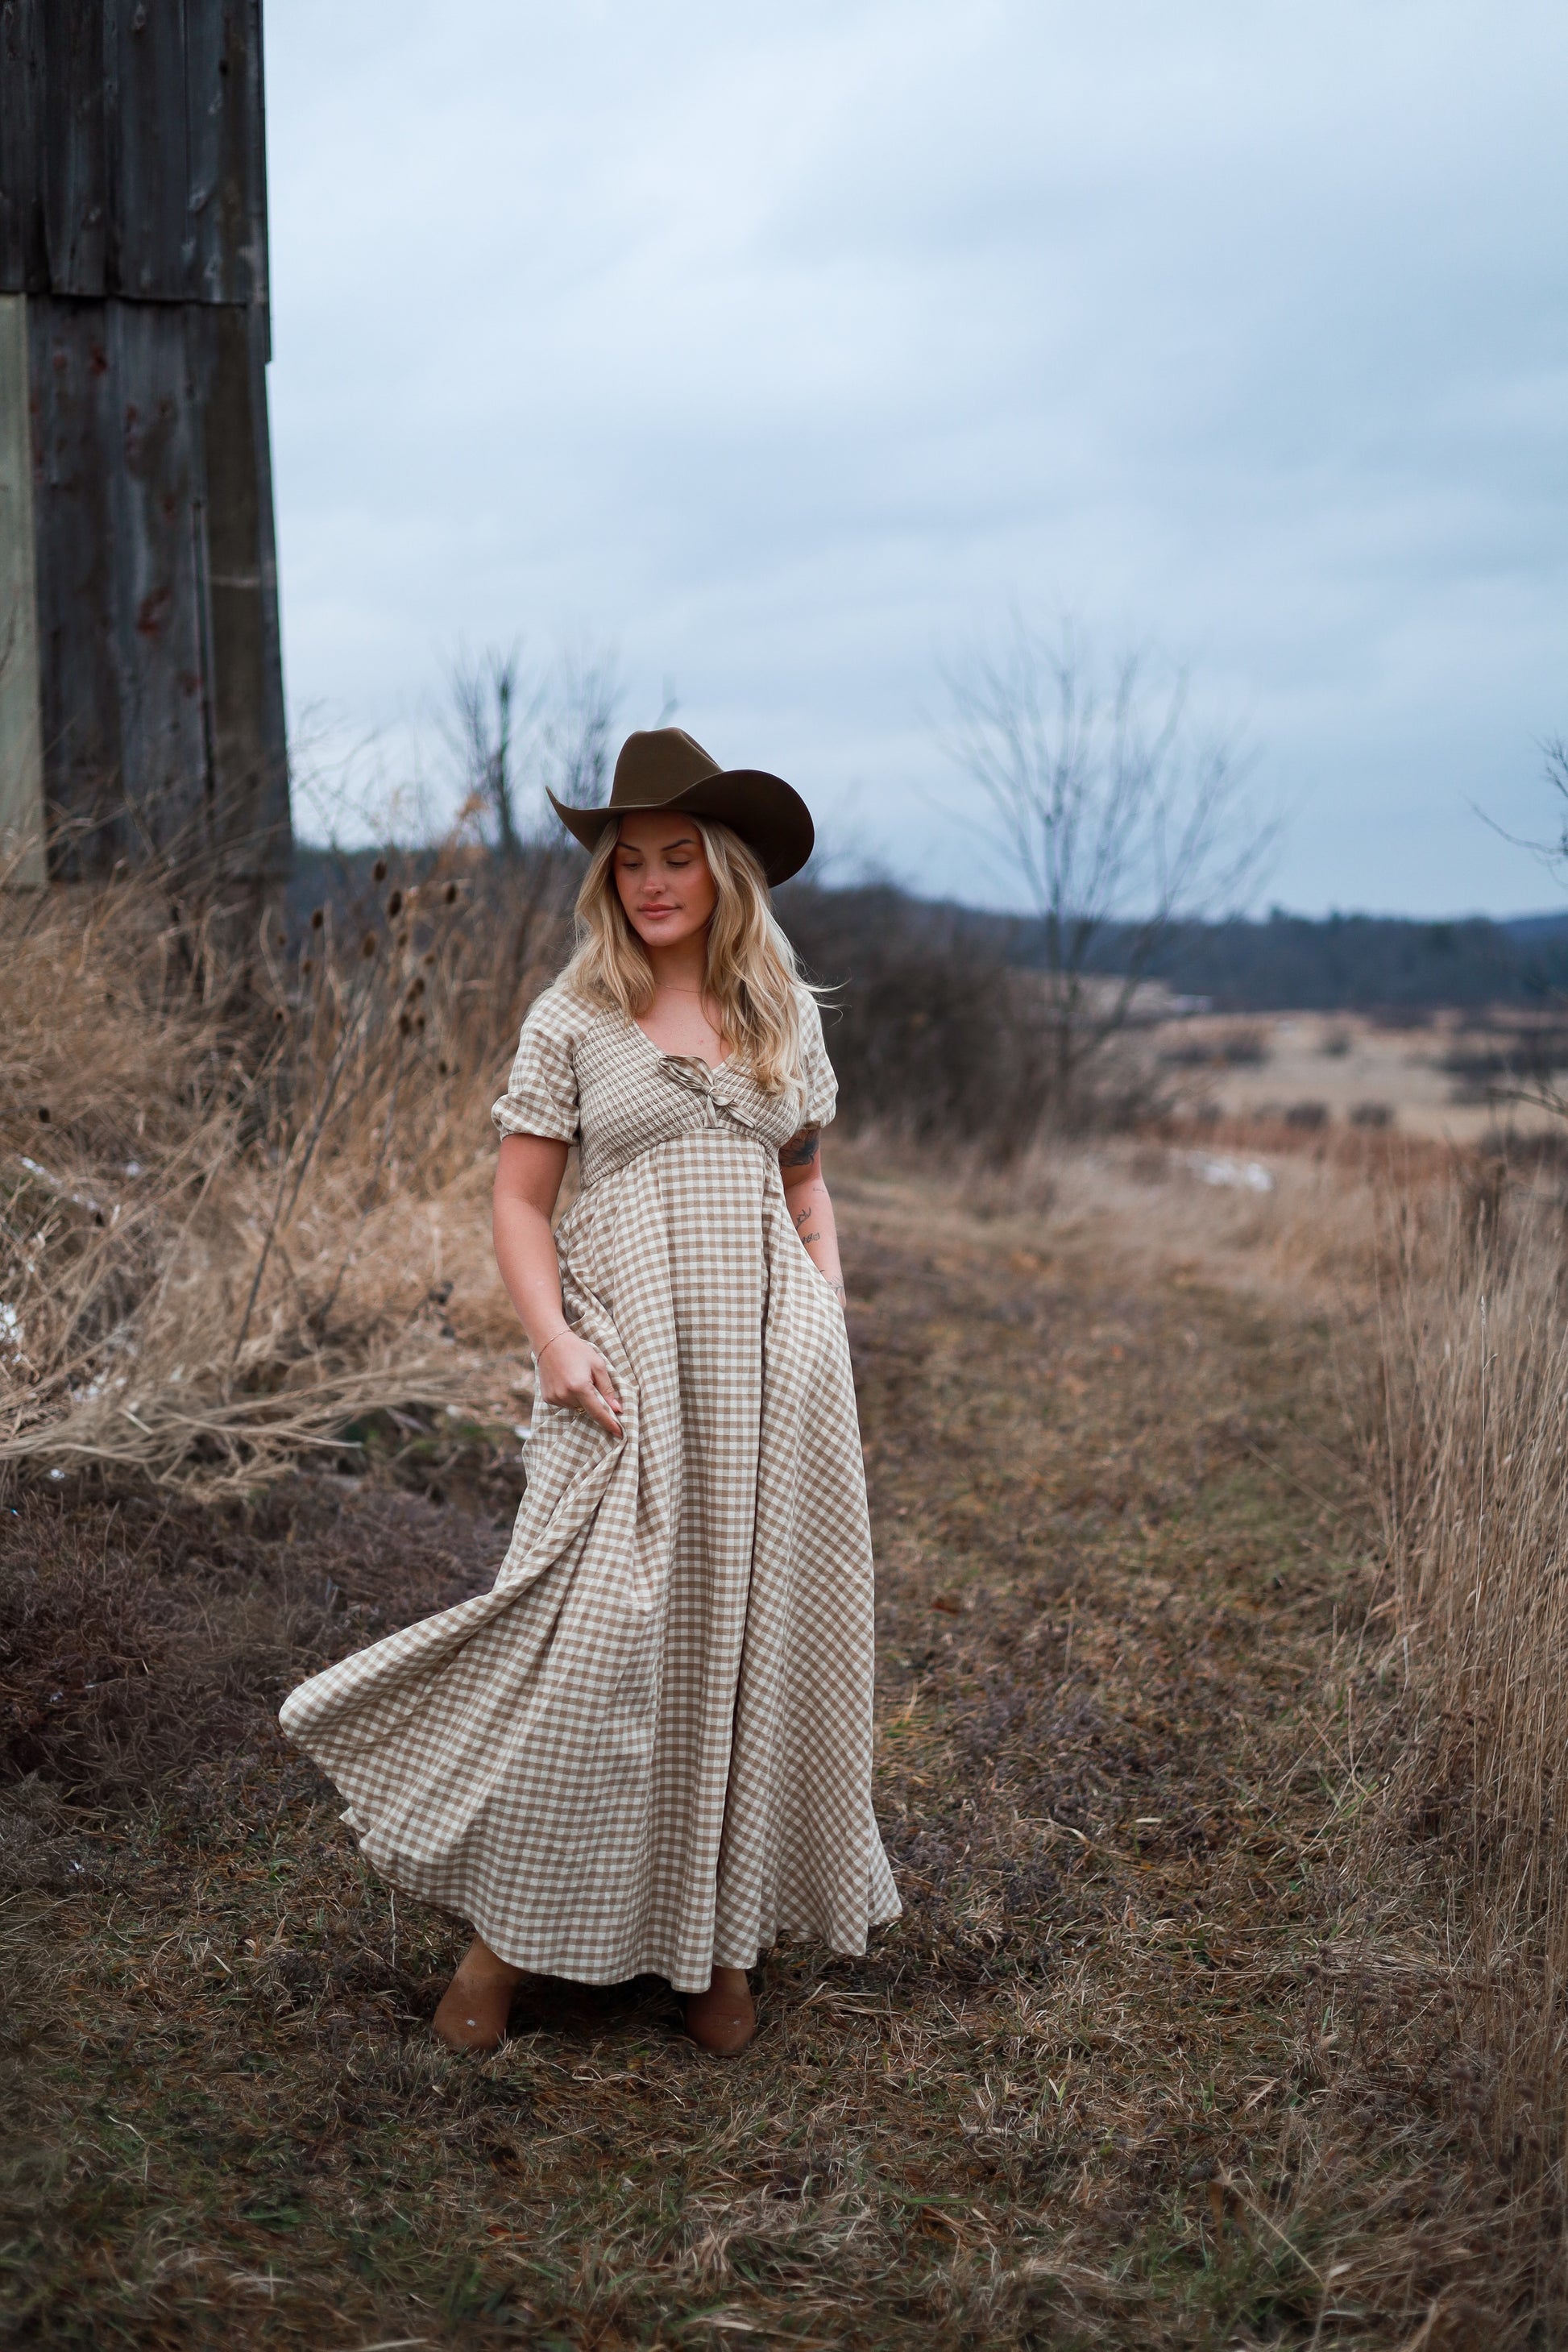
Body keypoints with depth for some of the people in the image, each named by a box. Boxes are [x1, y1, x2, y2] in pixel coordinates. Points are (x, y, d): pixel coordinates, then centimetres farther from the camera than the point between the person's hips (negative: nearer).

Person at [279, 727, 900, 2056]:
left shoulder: (785, 1013, 10)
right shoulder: (575, 1018, 1)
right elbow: (518, 1200, 1)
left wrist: (829, 1331, 8)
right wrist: (555, 1342, -12)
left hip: (770, 1360, 3)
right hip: (631, 1362, -3)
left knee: (754, 1634, 7)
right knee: (598, 1637, -9)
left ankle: (717, 1934, 22)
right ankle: (507, 1926, 9)